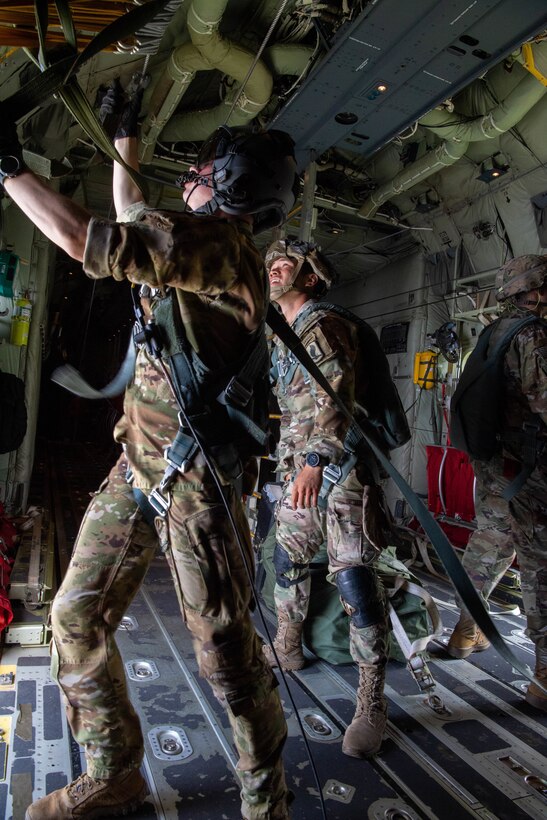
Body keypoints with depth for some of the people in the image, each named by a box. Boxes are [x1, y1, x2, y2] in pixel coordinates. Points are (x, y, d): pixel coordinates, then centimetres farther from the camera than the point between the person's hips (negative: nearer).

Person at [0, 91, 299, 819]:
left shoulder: (222, 246, -13)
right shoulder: (194, 246, 15)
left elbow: (85, 238, -20)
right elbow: (128, 221, 35)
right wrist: (125, 139, 40)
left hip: (193, 480, -9)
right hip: (135, 469, 9)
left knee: (224, 650, 0)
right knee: (77, 618, 12)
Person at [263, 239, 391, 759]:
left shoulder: (324, 327, -10)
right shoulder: (281, 336, 19)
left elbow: (337, 395, -24)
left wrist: (315, 461, -36)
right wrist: (293, 461, 31)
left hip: (339, 468, -9)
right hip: (299, 467, 10)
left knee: (353, 576, -10)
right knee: (288, 556, 19)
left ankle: (372, 705, 0)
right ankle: (287, 646, 40)